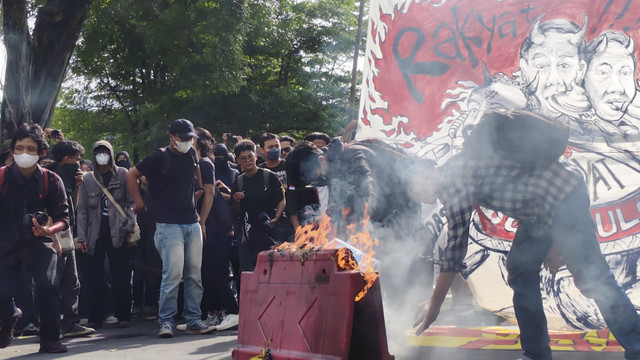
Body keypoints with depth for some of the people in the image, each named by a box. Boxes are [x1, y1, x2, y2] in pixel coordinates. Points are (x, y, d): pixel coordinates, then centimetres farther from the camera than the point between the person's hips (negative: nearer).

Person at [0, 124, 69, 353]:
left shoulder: (50, 180, -8)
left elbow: (62, 217, -5)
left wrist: (49, 229, -24)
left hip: (39, 242, -1)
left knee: (47, 286, -21)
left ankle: (50, 340, -2)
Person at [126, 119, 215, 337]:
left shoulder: (191, 155, 12)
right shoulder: (159, 158, -5)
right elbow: (131, 176, 0)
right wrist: (139, 203, -1)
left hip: (192, 223, 6)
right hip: (169, 225, -6)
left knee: (195, 274, 6)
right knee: (173, 273, -14)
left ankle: (194, 320, 12)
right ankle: (165, 321, -5)